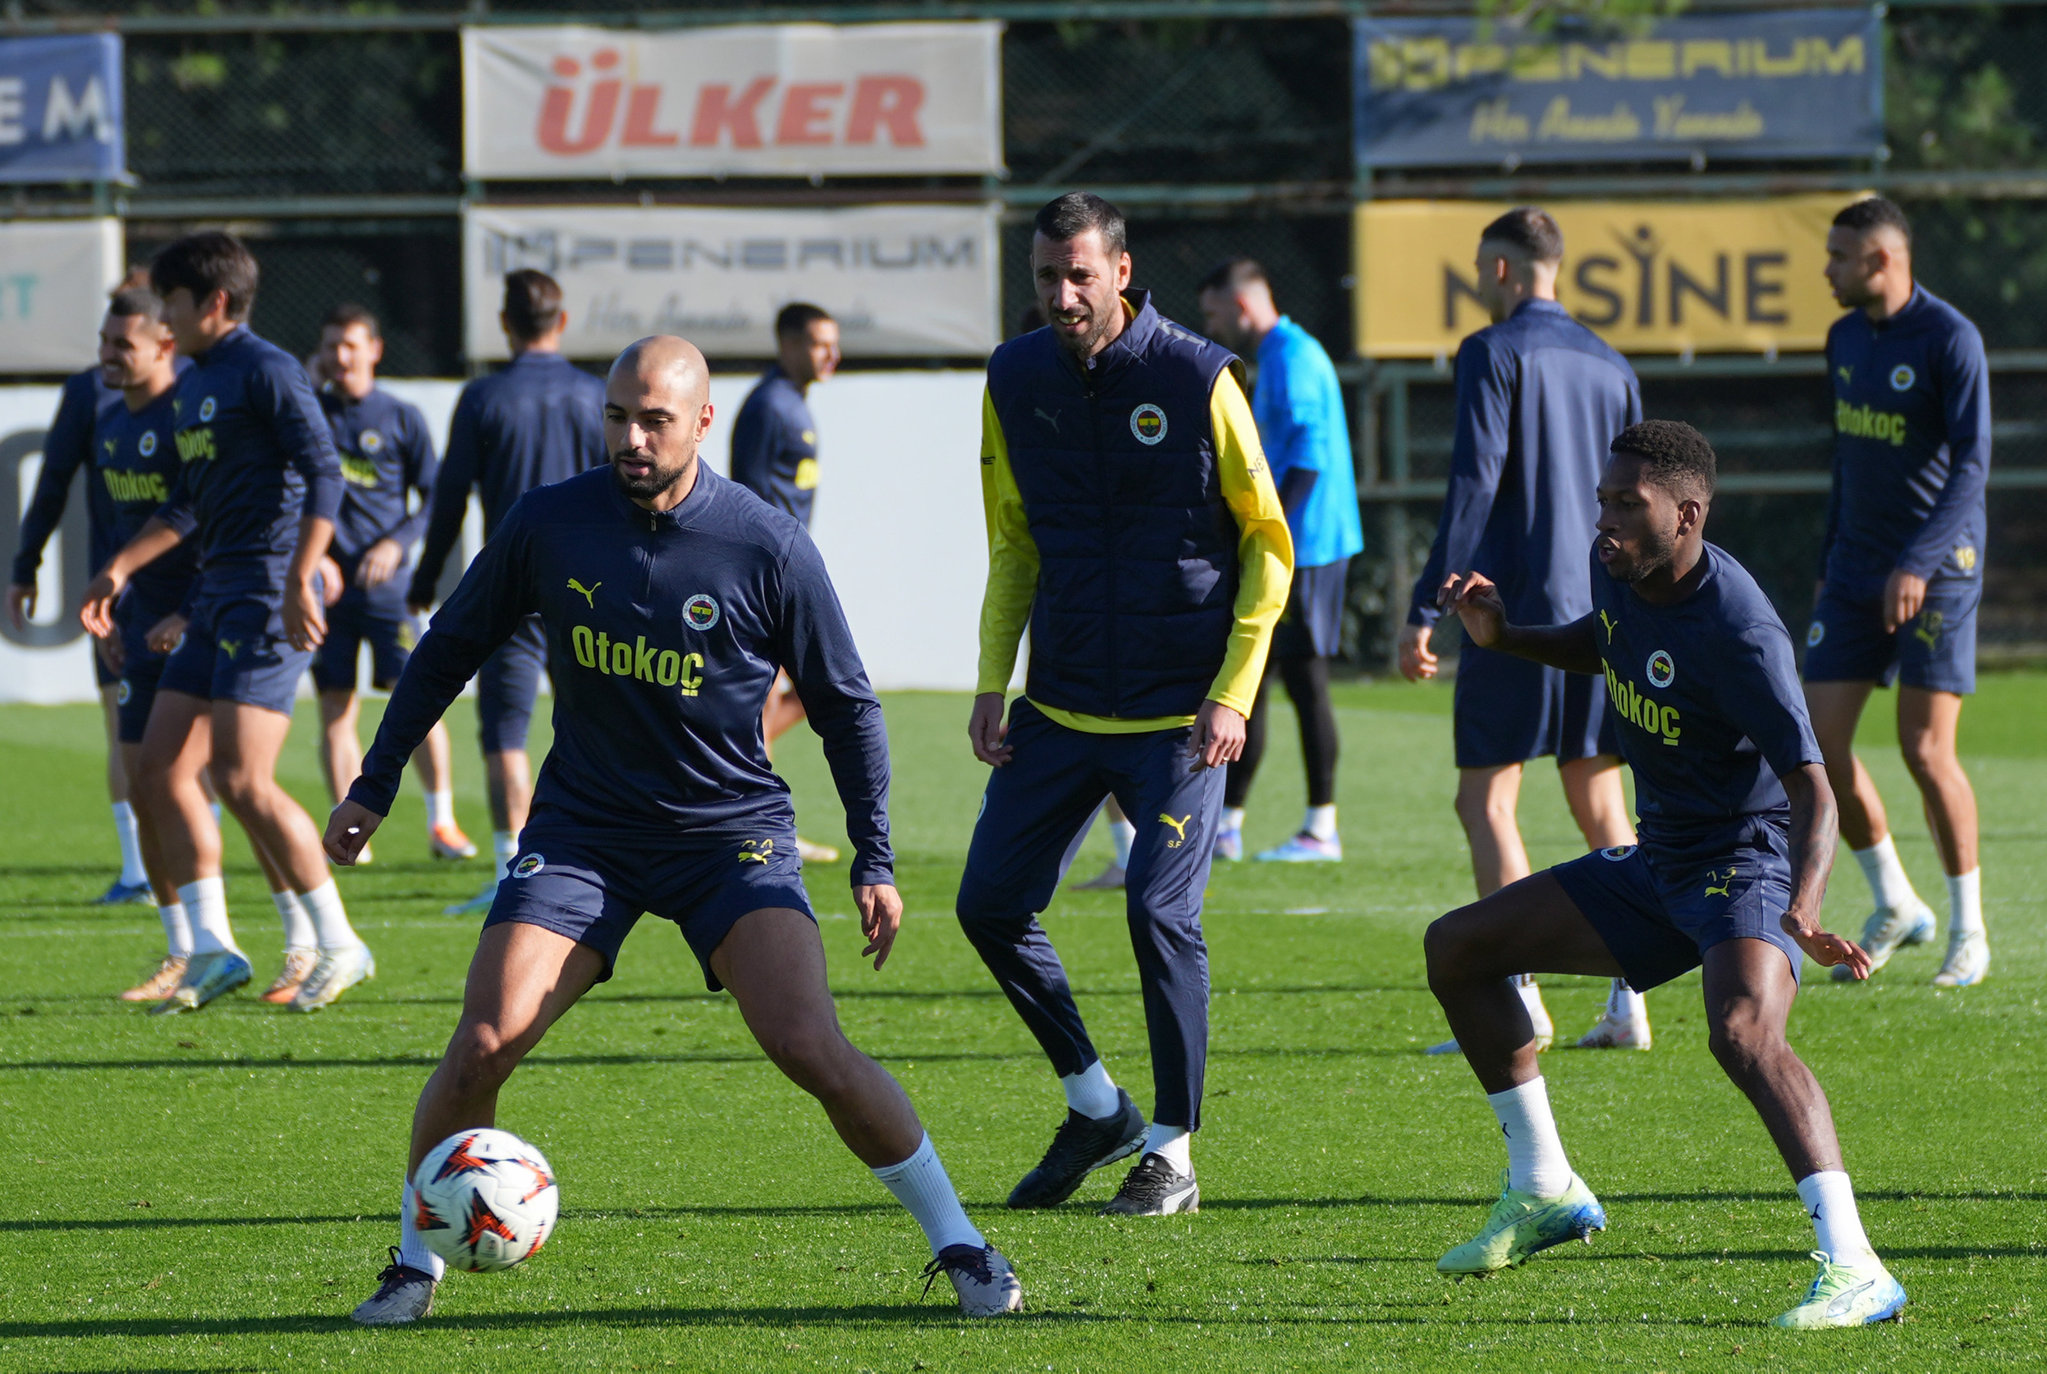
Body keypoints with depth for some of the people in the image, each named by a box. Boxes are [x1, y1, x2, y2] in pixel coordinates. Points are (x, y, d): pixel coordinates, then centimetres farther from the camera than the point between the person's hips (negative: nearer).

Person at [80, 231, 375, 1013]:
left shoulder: (266, 373, -10)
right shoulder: (193, 385, 18)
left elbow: (325, 477, -18)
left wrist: (299, 581, -26)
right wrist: (120, 570, 22)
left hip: (268, 597, -10)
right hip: (217, 600, 10)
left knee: (241, 779, -15)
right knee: (160, 767, 5)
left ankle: (337, 944, -6)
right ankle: (212, 949, 9)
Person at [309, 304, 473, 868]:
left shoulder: (400, 418, 4)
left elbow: (436, 499, 6)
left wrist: (398, 543, -10)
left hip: (385, 584, -2)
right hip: (324, 583, 2)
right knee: (335, 710, 1)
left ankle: (441, 821, -3)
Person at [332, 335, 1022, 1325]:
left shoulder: (768, 548, -10)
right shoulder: (546, 526, -5)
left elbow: (845, 704, 1)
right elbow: (450, 649, 10)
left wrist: (874, 859, 0)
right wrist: (374, 786, 11)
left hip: (734, 831, -2)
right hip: (581, 830, 2)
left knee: (810, 1048, -19)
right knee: (482, 1046, -14)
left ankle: (959, 1247, -4)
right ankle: (415, 1263, 7)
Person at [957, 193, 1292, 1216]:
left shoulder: (1197, 379, -9)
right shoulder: (1015, 381, 4)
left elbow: (1268, 546, -4)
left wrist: (1232, 693, -11)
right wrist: (992, 684, 5)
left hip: (1179, 710, -5)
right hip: (1059, 704, 5)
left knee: (1161, 913, -13)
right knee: (991, 905, 2)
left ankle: (1173, 1153, 1)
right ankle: (1096, 1110, 21)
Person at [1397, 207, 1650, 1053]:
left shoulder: (1495, 353, -6)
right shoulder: (1609, 366, 14)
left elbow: (1474, 482, -15)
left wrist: (1425, 610, -14)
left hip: (1517, 604, -6)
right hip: (1598, 613, 6)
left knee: (1486, 800, -1)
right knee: (1600, 808, 11)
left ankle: (1518, 1002, -10)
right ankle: (1628, 1005, 5)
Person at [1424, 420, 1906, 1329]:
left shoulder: (1738, 632, -27)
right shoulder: (1618, 569, -2)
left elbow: (1812, 788, -30)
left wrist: (1803, 909, -47)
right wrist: (1504, 637, 6)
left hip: (1747, 862, -10)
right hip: (1656, 865, 10)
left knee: (1742, 1032, -37)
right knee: (1455, 949, 14)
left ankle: (1853, 1270, -41)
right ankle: (1543, 1192, 26)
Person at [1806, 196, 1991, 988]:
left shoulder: (1951, 340, -13)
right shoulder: (1845, 339, 10)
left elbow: (1971, 463, -17)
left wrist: (1918, 563, -26)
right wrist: (1829, 565, 19)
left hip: (1938, 570, -7)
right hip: (1857, 568, 7)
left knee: (1925, 750, -9)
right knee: (1818, 742, -2)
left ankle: (1968, 927, 6)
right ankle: (1894, 907, 14)